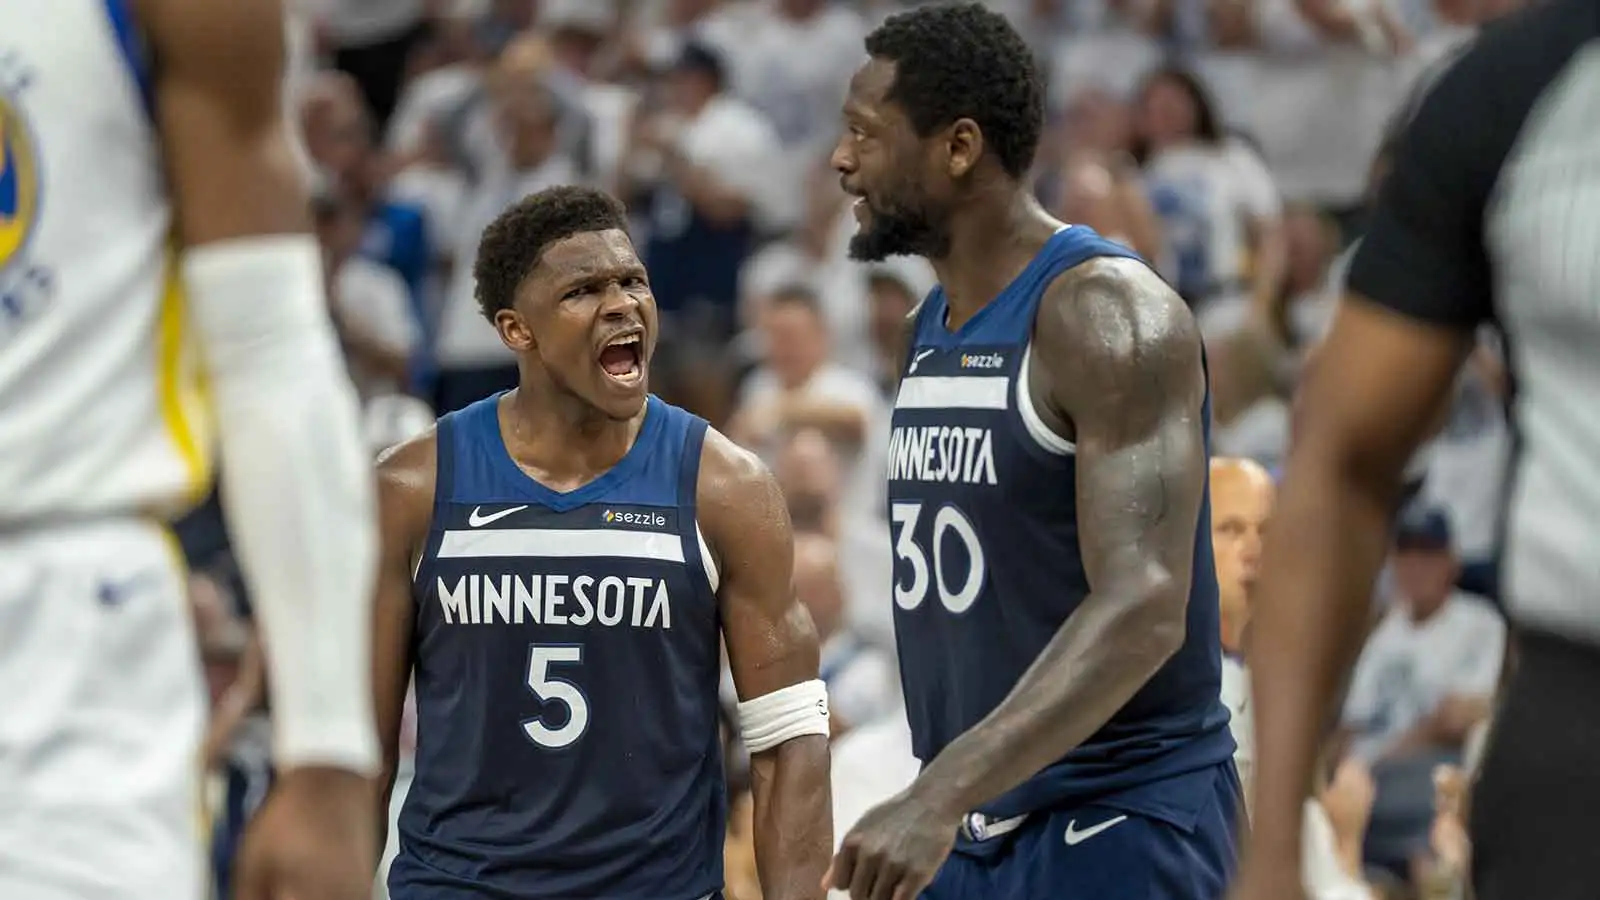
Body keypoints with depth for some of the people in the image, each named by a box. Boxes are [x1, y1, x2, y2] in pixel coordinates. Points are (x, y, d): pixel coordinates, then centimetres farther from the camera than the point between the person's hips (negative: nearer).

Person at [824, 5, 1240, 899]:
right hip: (980, 821, 8)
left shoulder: (1105, 313, -16)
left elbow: (1141, 609, -27)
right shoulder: (932, 330, 11)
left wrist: (940, 794, -37)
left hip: (1119, 824, -8)